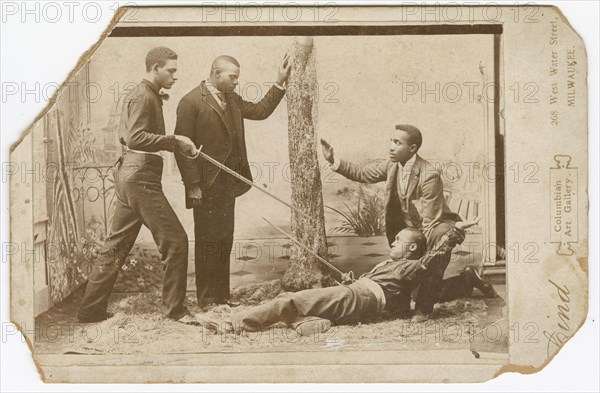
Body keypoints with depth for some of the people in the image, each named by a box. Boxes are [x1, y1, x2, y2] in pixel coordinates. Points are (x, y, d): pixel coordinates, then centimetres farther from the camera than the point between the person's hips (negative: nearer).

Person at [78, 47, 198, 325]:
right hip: (141, 178, -11)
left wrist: (175, 143, 13)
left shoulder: (148, 95, 19)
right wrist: (174, 141, -26)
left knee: (117, 245, 12)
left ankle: (91, 309, 17)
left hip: (130, 177, 11)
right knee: (175, 240, -6)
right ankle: (174, 309, 2)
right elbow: (135, 138, -25)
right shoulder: (143, 97, -12)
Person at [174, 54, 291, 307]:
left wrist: (280, 83, 12)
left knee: (224, 240, 12)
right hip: (206, 185, -7)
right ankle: (206, 299, 9)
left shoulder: (232, 100, 13)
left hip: (228, 183, 8)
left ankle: (221, 296, 20)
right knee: (207, 241, 0)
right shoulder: (191, 102, -10)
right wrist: (192, 184, -16)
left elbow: (260, 111, 22)